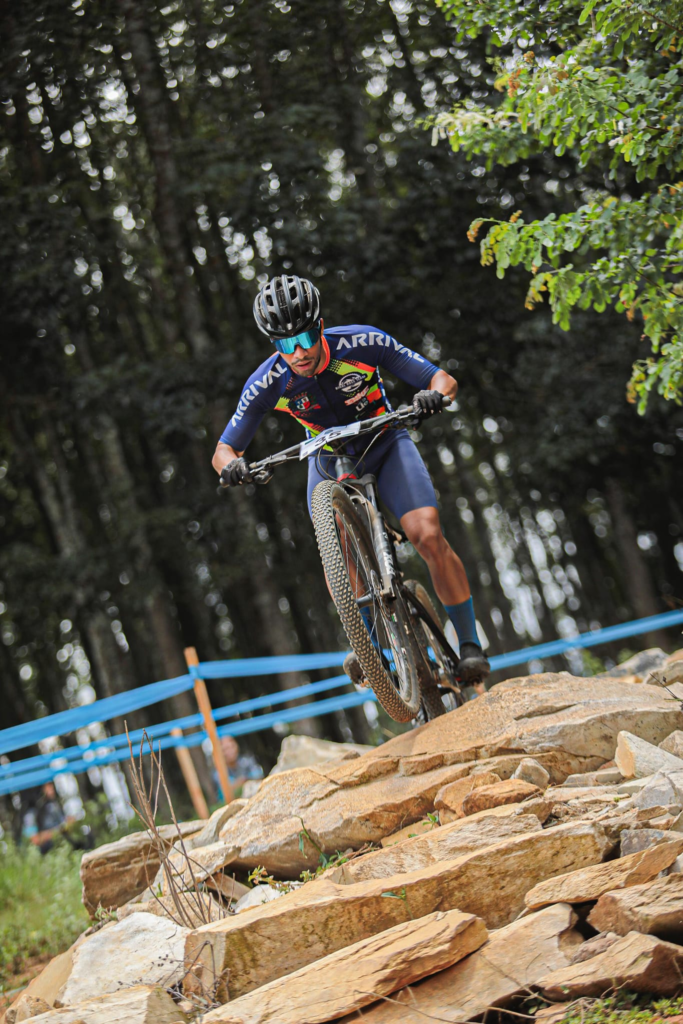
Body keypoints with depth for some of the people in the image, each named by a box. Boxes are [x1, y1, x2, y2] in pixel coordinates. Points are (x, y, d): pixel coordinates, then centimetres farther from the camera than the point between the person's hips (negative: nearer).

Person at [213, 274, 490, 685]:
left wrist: (434, 394, -46)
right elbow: (223, 450, -15)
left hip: (384, 444, -1)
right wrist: (232, 465, -39)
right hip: (330, 460, 1)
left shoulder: (362, 343, -28)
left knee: (429, 537, -20)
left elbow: (444, 380, -22)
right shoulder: (269, 383, -24)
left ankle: (470, 644, -5)